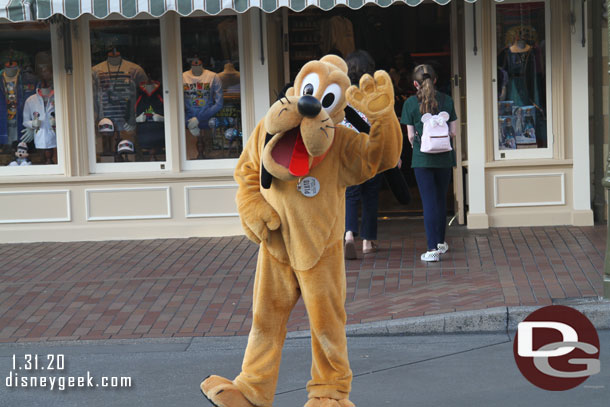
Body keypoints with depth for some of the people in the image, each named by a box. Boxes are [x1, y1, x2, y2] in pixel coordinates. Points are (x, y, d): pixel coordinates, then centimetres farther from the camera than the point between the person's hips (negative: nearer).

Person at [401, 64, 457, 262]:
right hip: (444, 157, 3)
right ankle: (440, 242, 32)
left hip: (422, 157, -3)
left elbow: (411, 136, -2)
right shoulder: (447, 100, 1)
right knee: (441, 199, 18)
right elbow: (453, 131, 2)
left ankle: (433, 249, -9)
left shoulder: (410, 103, -5)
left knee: (429, 201, -2)